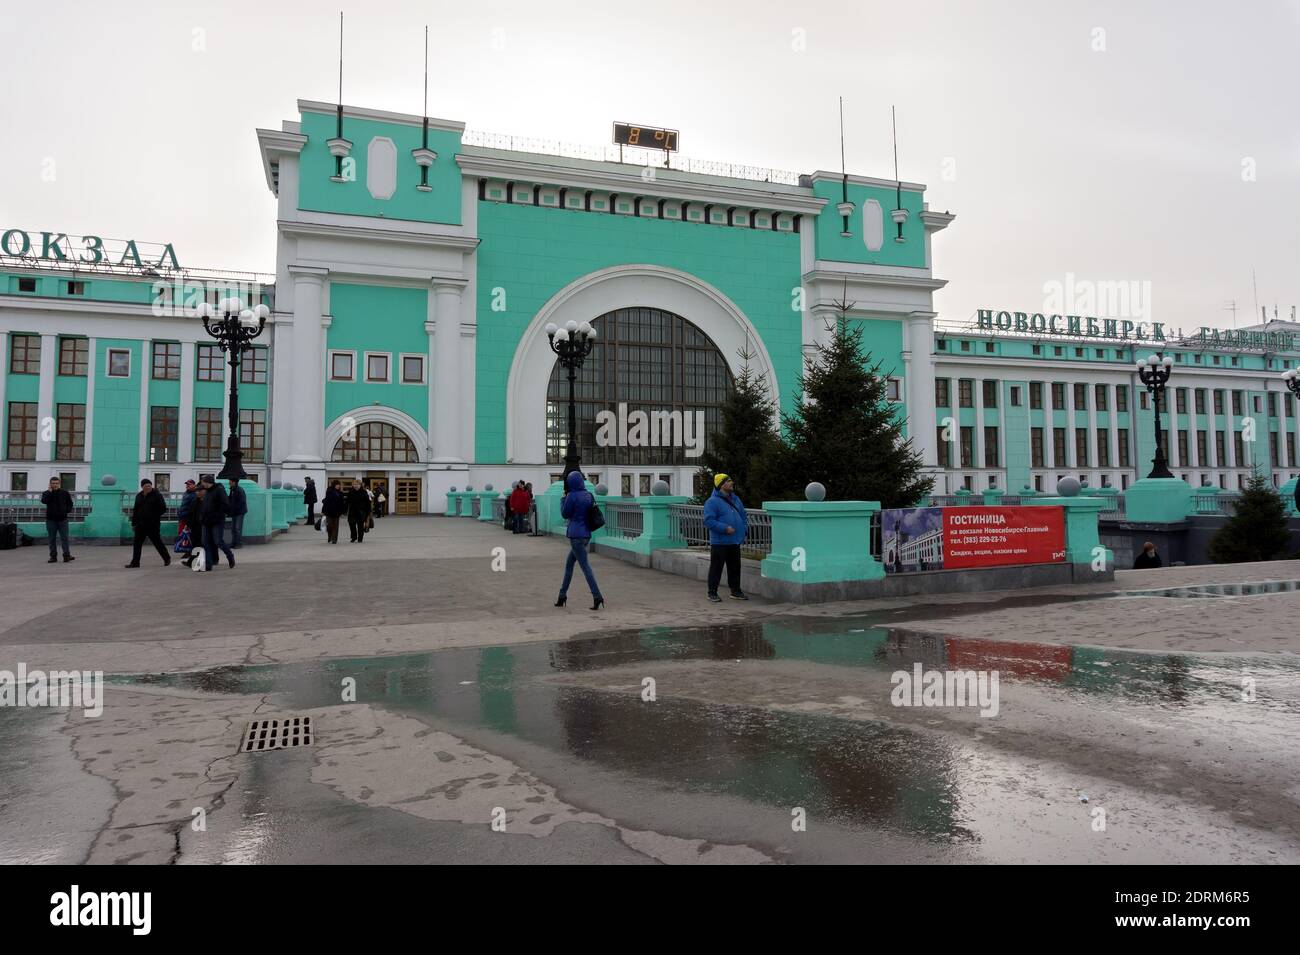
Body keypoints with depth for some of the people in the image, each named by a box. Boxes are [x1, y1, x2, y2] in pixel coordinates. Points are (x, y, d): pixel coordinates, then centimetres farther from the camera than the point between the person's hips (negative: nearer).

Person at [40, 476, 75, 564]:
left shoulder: (65, 493, 7)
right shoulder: (47, 493, 5)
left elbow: (70, 503, 14)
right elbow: (43, 501, -16)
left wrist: (68, 510, -5)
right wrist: (50, 491, -14)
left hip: (62, 519, -1)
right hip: (51, 520, 1)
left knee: (64, 538, -5)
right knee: (52, 539, 4)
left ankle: (66, 555, -7)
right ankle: (53, 556, 8)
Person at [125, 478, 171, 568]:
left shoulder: (157, 495, -5)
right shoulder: (139, 496, 12)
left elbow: (163, 509, -7)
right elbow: (135, 510, 17)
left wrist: (155, 516, -13)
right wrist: (134, 523, 12)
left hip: (153, 525, -5)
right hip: (140, 525, 5)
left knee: (157, 542, 2)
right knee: (136, 543, 2)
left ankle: (167, 559, 17)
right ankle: (135, 562, 7)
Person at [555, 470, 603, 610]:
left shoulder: (572, 496, -12)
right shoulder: (589, 495, 7)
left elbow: (565, 514, -4)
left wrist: (564, 498, 8)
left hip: (576, 535, -8)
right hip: (586, 534, 8)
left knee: (585, 566, -8)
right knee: (569, 563, 18)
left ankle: (597, 596, -13)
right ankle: (562, 595, 24)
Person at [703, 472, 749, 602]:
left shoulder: (735, 499, 14)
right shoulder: (712, 501, -12)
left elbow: (743, 516, 24)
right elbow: (708, 521, -18)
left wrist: (744, 528, 8)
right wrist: (725, 528, -22)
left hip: (735, 542, 7)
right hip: (719, 542, -7)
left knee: (735, 567, 13)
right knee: (716, 568, -1)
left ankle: (735, 591, 25)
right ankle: (712, 592, 8)